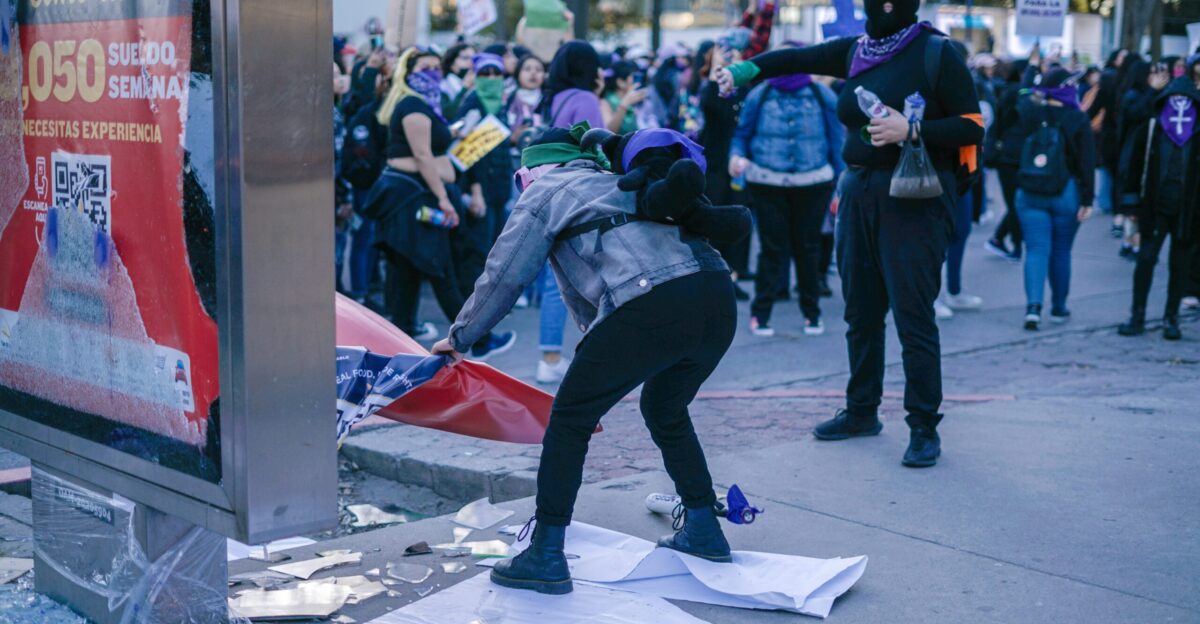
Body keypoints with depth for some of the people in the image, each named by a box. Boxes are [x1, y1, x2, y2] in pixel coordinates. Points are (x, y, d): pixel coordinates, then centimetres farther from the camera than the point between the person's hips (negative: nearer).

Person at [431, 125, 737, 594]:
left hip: (652, 306, -8)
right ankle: (703, 532, 36)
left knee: (569, 419, 8)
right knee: (665, 411, 31)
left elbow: (503, 276, 13)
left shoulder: (545, 191, 16)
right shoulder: (613, 182, 36)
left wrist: (459, 337, 26)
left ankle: (546, 556, 9)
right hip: (719, 298, 8)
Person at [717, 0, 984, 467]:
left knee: (913, 318, -7)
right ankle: (862, 411, 26)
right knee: (861, 313, 13)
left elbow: (972, 127, -8)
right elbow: (798, 59, 11)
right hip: (861, 193, 6)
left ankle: (924, 428, 2)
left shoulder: (936, 54, -7)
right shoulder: (857, 51, 10)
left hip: (914, 199, -6)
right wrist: (745, 70, -2)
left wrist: (910, 130, -20)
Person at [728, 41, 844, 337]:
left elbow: (837, 140, 6)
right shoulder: (759, 95, 3)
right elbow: (741, 134, 6)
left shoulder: (823, 96, 3)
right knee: (773, 247, 0)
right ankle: (761, 311, 9)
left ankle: (812, 311, 22)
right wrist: (737, 155, -16)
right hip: (768, 184, -1)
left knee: (808, 247, 10)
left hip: (813, 184, 1)